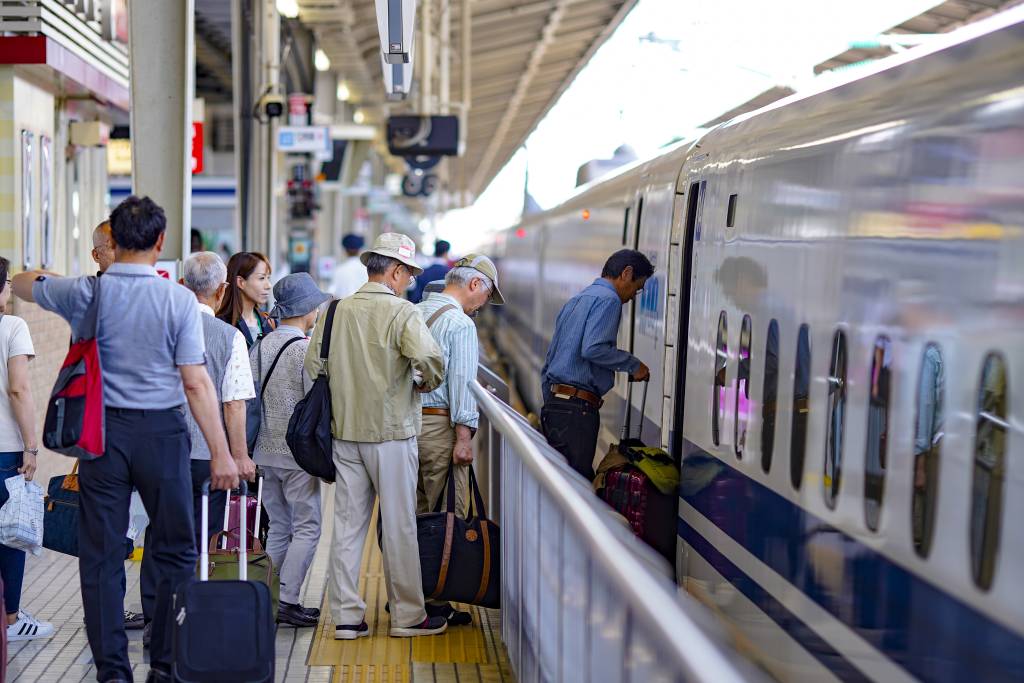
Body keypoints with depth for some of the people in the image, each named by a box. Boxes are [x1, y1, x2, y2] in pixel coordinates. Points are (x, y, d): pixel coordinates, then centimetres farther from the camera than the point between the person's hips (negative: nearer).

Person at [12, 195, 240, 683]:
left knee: (101, 555, 8)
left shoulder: (85, 293, -2)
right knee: (174, 552, 10)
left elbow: (21, 283, 19)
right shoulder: (178, 299, -8)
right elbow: (196, 383, -10)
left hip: (103, 431, 2)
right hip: (161, 430, -2)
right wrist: (220, 452, -7)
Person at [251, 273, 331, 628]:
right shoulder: (307, 349, -13)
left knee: (279, 528, 13)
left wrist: (256, 443, 18)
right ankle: (288, 601, -5)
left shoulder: (260, 346, 7)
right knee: (307, 528, -1)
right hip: (298, 452, -7)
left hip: (266, 451, 7)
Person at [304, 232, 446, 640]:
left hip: (345, 431, 5)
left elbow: (313, 363, 7)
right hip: (391, 431, -5)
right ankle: (407, 615, 12)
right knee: (399, 526, 4)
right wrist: (426, 384, -5)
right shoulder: (401, 312, -11)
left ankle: (346, 616, 11)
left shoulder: (337, 311, 5)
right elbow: (430, 358, -25)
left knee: (347, 523, 9)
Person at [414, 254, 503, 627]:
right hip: (440, 426, -8)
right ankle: (436, 600, 0)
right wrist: (464, 437, -15)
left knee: (415, 514, 14)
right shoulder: (460, 324, -10)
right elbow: (461, 383, -15)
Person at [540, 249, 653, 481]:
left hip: (553, 403, 10)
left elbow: (550, 359, 25)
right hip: (576, 408, -10)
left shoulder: (575, 301, 24)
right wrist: (633, 364, -7)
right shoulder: (608, 299, -5)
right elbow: (592, 349, -20)